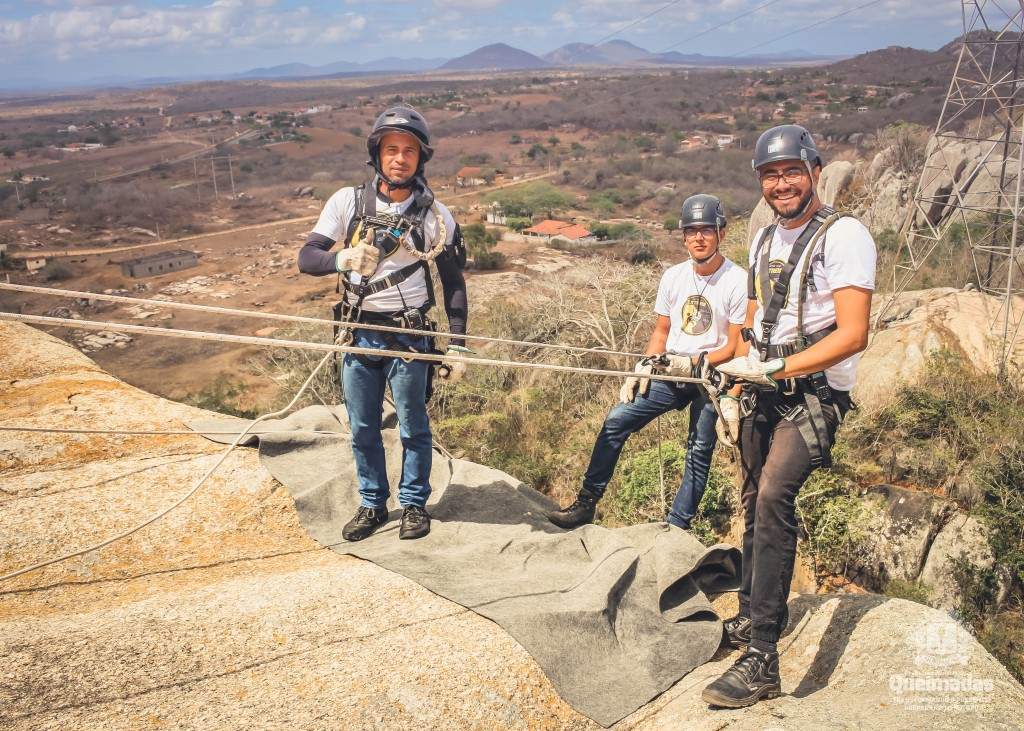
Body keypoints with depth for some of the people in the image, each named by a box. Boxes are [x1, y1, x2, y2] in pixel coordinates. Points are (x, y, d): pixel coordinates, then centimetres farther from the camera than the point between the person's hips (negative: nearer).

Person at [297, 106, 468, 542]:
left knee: (414, 428, 9)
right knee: (363, 429, 13)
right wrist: (342, 259, -30)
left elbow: (453, 283, 2)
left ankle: (414, 503, 29)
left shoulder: (435, 216, -4)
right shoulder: (347, 202, -2)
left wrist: (457, 346, -3)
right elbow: (307, 259, -7)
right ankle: (372, 505, 31)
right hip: (358, 334, 2)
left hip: (408, 336, -1)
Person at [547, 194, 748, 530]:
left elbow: (735, 347, -11)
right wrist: (644, 368, -1)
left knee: (699, 452, -2)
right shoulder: (673, 277, 5)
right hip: (670, 373, 4)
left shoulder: (737, 282, -11)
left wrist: (692, 364, -20)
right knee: (616, 420, -7)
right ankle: (586, 503, -1)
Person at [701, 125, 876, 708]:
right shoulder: (764, 240, 13)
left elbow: (853, 335, -19)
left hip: (815, 393, -7)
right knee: (756, 505, 15)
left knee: (773, 499, -23)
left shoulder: (844, 236, -11)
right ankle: (759, 616, 34)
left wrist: (776, 368, -26)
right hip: (764, 395, 8)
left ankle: (762, 660, -21)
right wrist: (736, 388, 16)